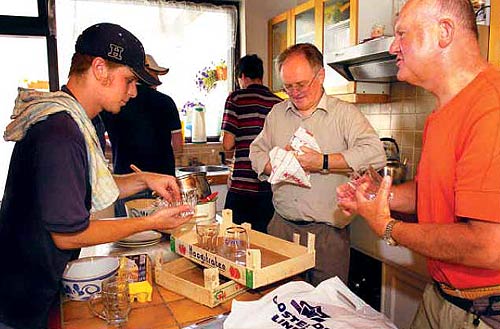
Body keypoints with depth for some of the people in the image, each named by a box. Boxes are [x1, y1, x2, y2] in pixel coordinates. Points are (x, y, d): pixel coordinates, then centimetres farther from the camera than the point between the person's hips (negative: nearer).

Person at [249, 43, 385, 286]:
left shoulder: (344, 113, -5)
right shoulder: (277, 113, 11)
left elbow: (375, 154, -19)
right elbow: (256, 152, 14)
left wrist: (322, 162, -24)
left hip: (327, 231, -3)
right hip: (282, 225, 4)